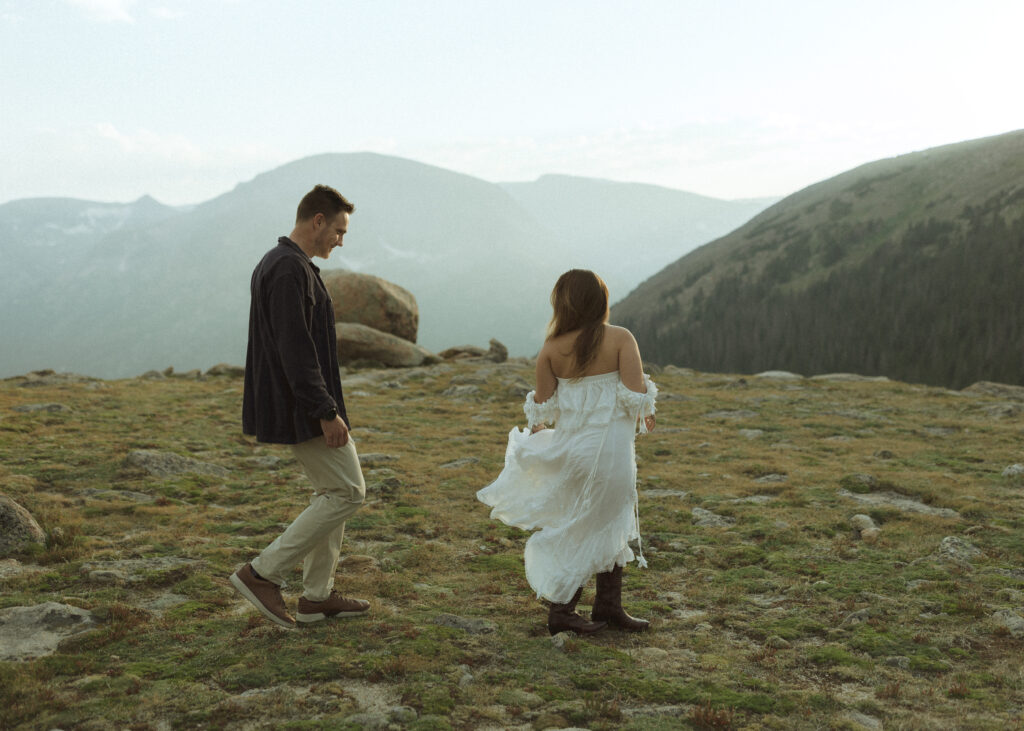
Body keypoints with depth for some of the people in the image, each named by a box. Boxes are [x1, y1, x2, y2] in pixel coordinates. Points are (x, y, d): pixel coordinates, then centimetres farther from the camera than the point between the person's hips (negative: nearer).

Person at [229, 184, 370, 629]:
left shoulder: (274, 264, 16)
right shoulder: (290, 270, -19)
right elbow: (296, 351, -24)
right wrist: (326, 412, -23)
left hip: (294, 405, 11)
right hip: (303, 408, -11)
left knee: (332, 492, 15)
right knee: (347, 492, -4)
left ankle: (317, 596, 20)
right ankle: (262, 573, -2)